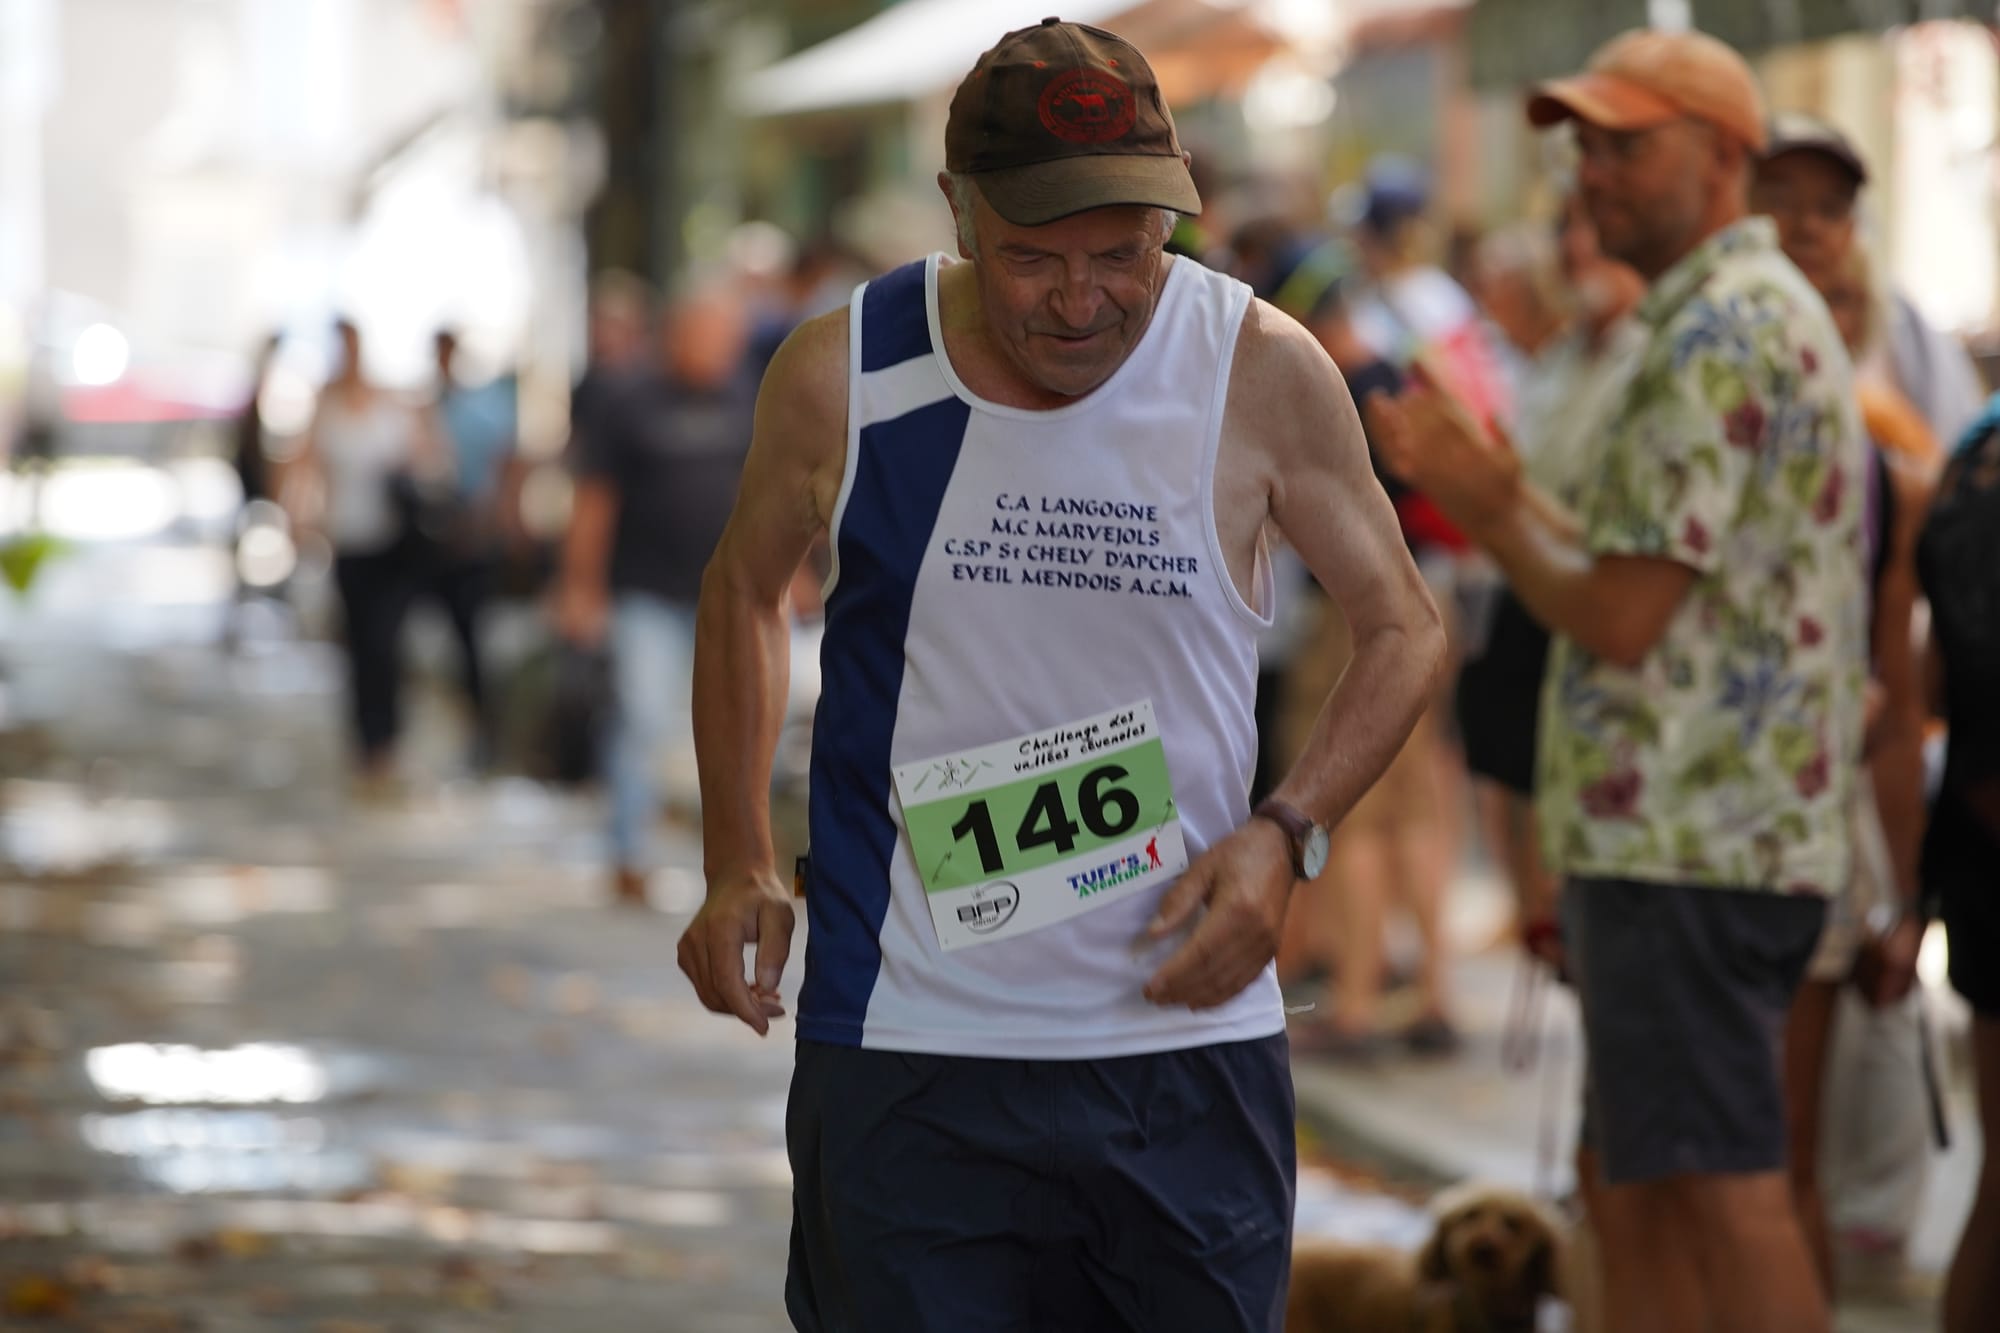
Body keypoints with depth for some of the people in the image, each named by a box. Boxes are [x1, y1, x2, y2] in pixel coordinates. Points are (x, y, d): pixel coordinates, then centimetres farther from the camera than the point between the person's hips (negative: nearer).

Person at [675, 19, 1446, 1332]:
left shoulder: (1262, 372, -6)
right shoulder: (844, 376, -4)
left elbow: (1403, 627, 6)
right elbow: (745, 589, 15)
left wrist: (1286, 834, -11)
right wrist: (739, 867, 5)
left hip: (1185, 1031, 1)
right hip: (910, 1049, 0)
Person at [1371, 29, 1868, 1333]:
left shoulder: (1717, 336, -15)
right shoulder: (1776, 314, 19)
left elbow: (1623, 619, -18)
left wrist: (1482, 506, -5)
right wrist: (1511, 494, 19)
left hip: (1685, 840, -11)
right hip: (1745, 829, 11)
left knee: (1726, 1195, -9)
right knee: (1639, 1194, 13)